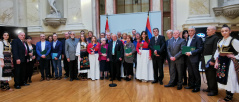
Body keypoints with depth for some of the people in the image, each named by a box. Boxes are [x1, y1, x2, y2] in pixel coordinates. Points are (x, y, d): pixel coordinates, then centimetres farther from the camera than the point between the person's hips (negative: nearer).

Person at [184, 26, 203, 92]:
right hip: (188, 58, 7)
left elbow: (200, 49, -16)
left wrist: (191, 53, -21)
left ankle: (197, 87, 14)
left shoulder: (198, 38, -9)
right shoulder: (188, 38, 14)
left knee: (196, 73, 2)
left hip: (194, 58, -7)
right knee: (190, 73, 15)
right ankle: (191, 85, 27)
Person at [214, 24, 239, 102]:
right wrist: (216, 62, 6)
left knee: (229, 79, 1)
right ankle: (228, 95, 26)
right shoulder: (220, 41, 10)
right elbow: (217, 53, 13)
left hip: (229, 62, -7)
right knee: (223, 79, 12)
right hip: (221, 62, 7)